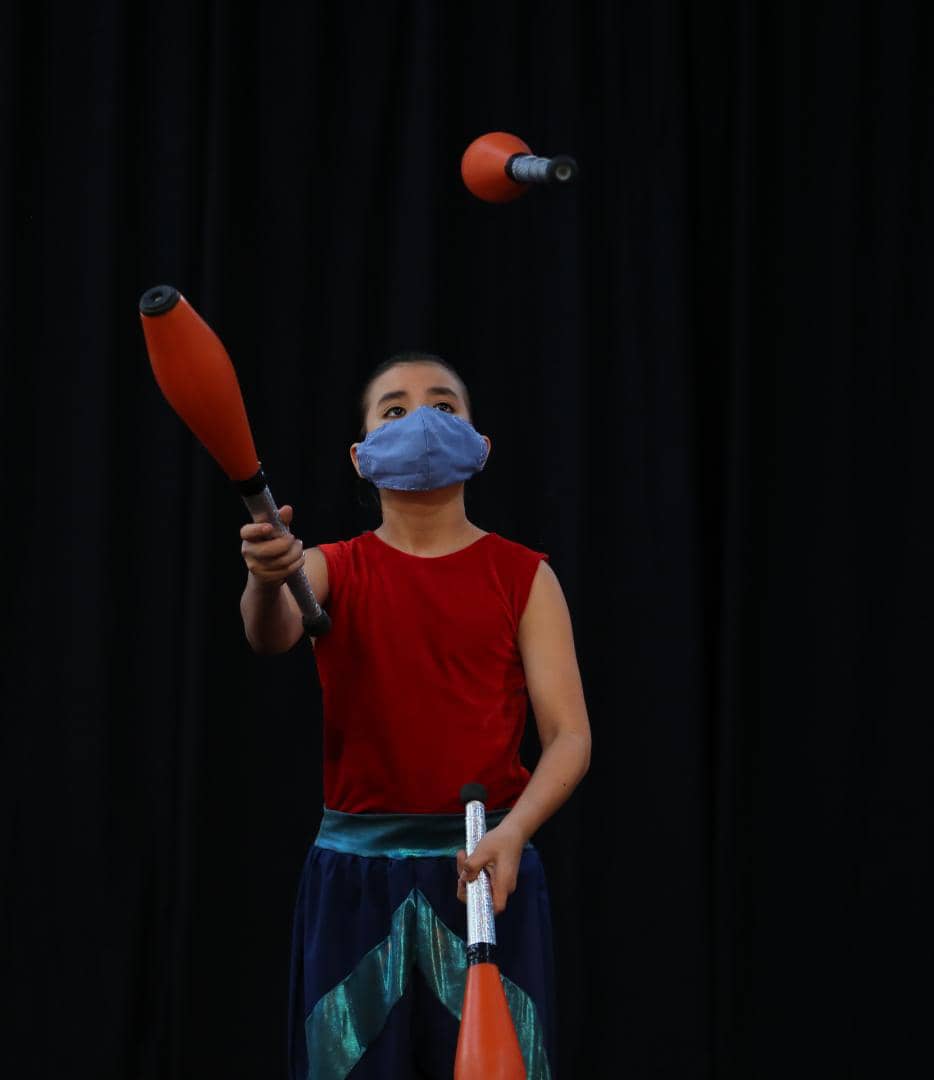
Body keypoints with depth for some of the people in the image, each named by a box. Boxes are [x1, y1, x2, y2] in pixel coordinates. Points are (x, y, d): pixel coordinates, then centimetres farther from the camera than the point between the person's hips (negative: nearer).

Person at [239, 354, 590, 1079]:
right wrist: (267, 578, -41)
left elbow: (570, 736, -3)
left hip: (487, 866, -1)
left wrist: (512, 833, -22)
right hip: (356, 869, 1)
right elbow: (273, 635, -17)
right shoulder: (333, 570, 6)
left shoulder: (524, 576, 4)